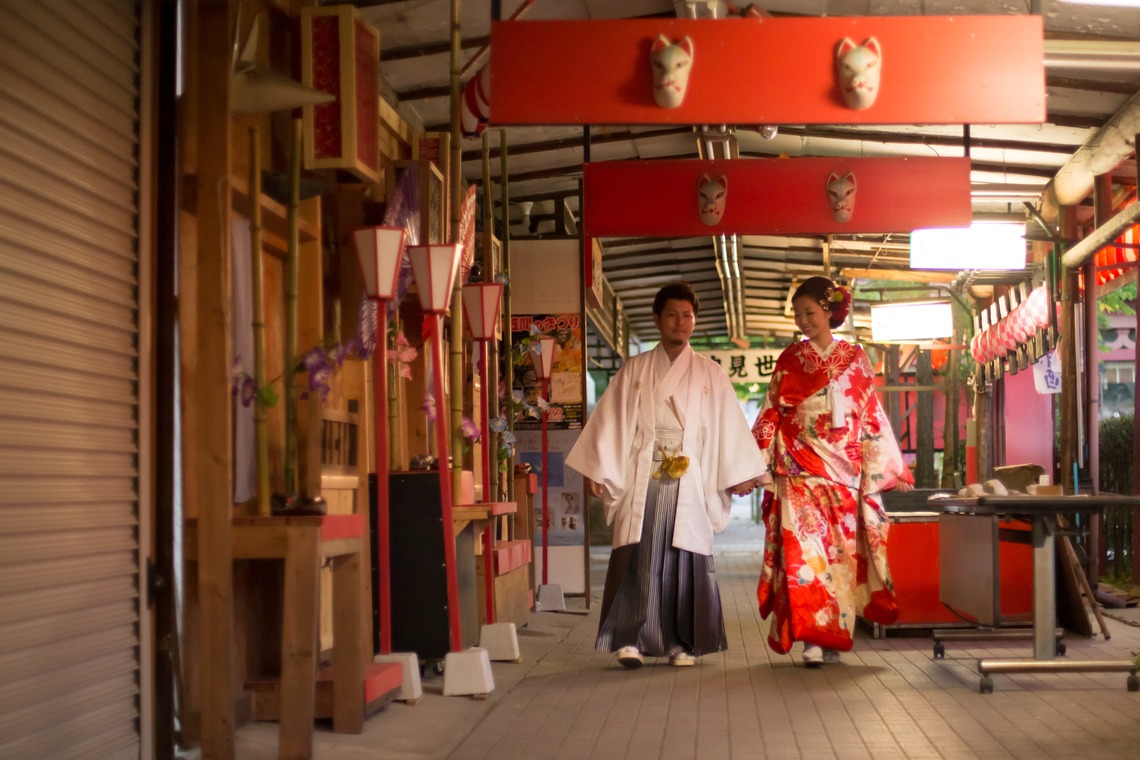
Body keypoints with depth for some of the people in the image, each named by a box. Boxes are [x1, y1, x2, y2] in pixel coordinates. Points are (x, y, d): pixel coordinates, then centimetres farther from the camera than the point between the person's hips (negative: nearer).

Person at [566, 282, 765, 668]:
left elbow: (729, 426, 8)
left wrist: (740, 474, 2)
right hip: (641, 477, -1)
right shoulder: (634, 370, 9)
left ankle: (681, 642, 7)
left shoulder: (710, 374, 11)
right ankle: (630, 638, -4)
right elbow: (612, 421, 6)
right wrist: (597, 471, 0)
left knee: (685, 559, -1)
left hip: (689, 480, 1)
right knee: (638, 558, -7)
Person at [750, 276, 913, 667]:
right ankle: (811, 639, -10)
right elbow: (770, 417, 6)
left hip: (843, 472, 1)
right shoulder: (789, 360, 7)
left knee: (841, 552, 2)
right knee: (802, 550, -11)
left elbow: (871, 418, 9)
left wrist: (886, 467, 4)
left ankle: (833, 638, 11)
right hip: (799, 471, -1)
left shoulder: (855, 359, 8)